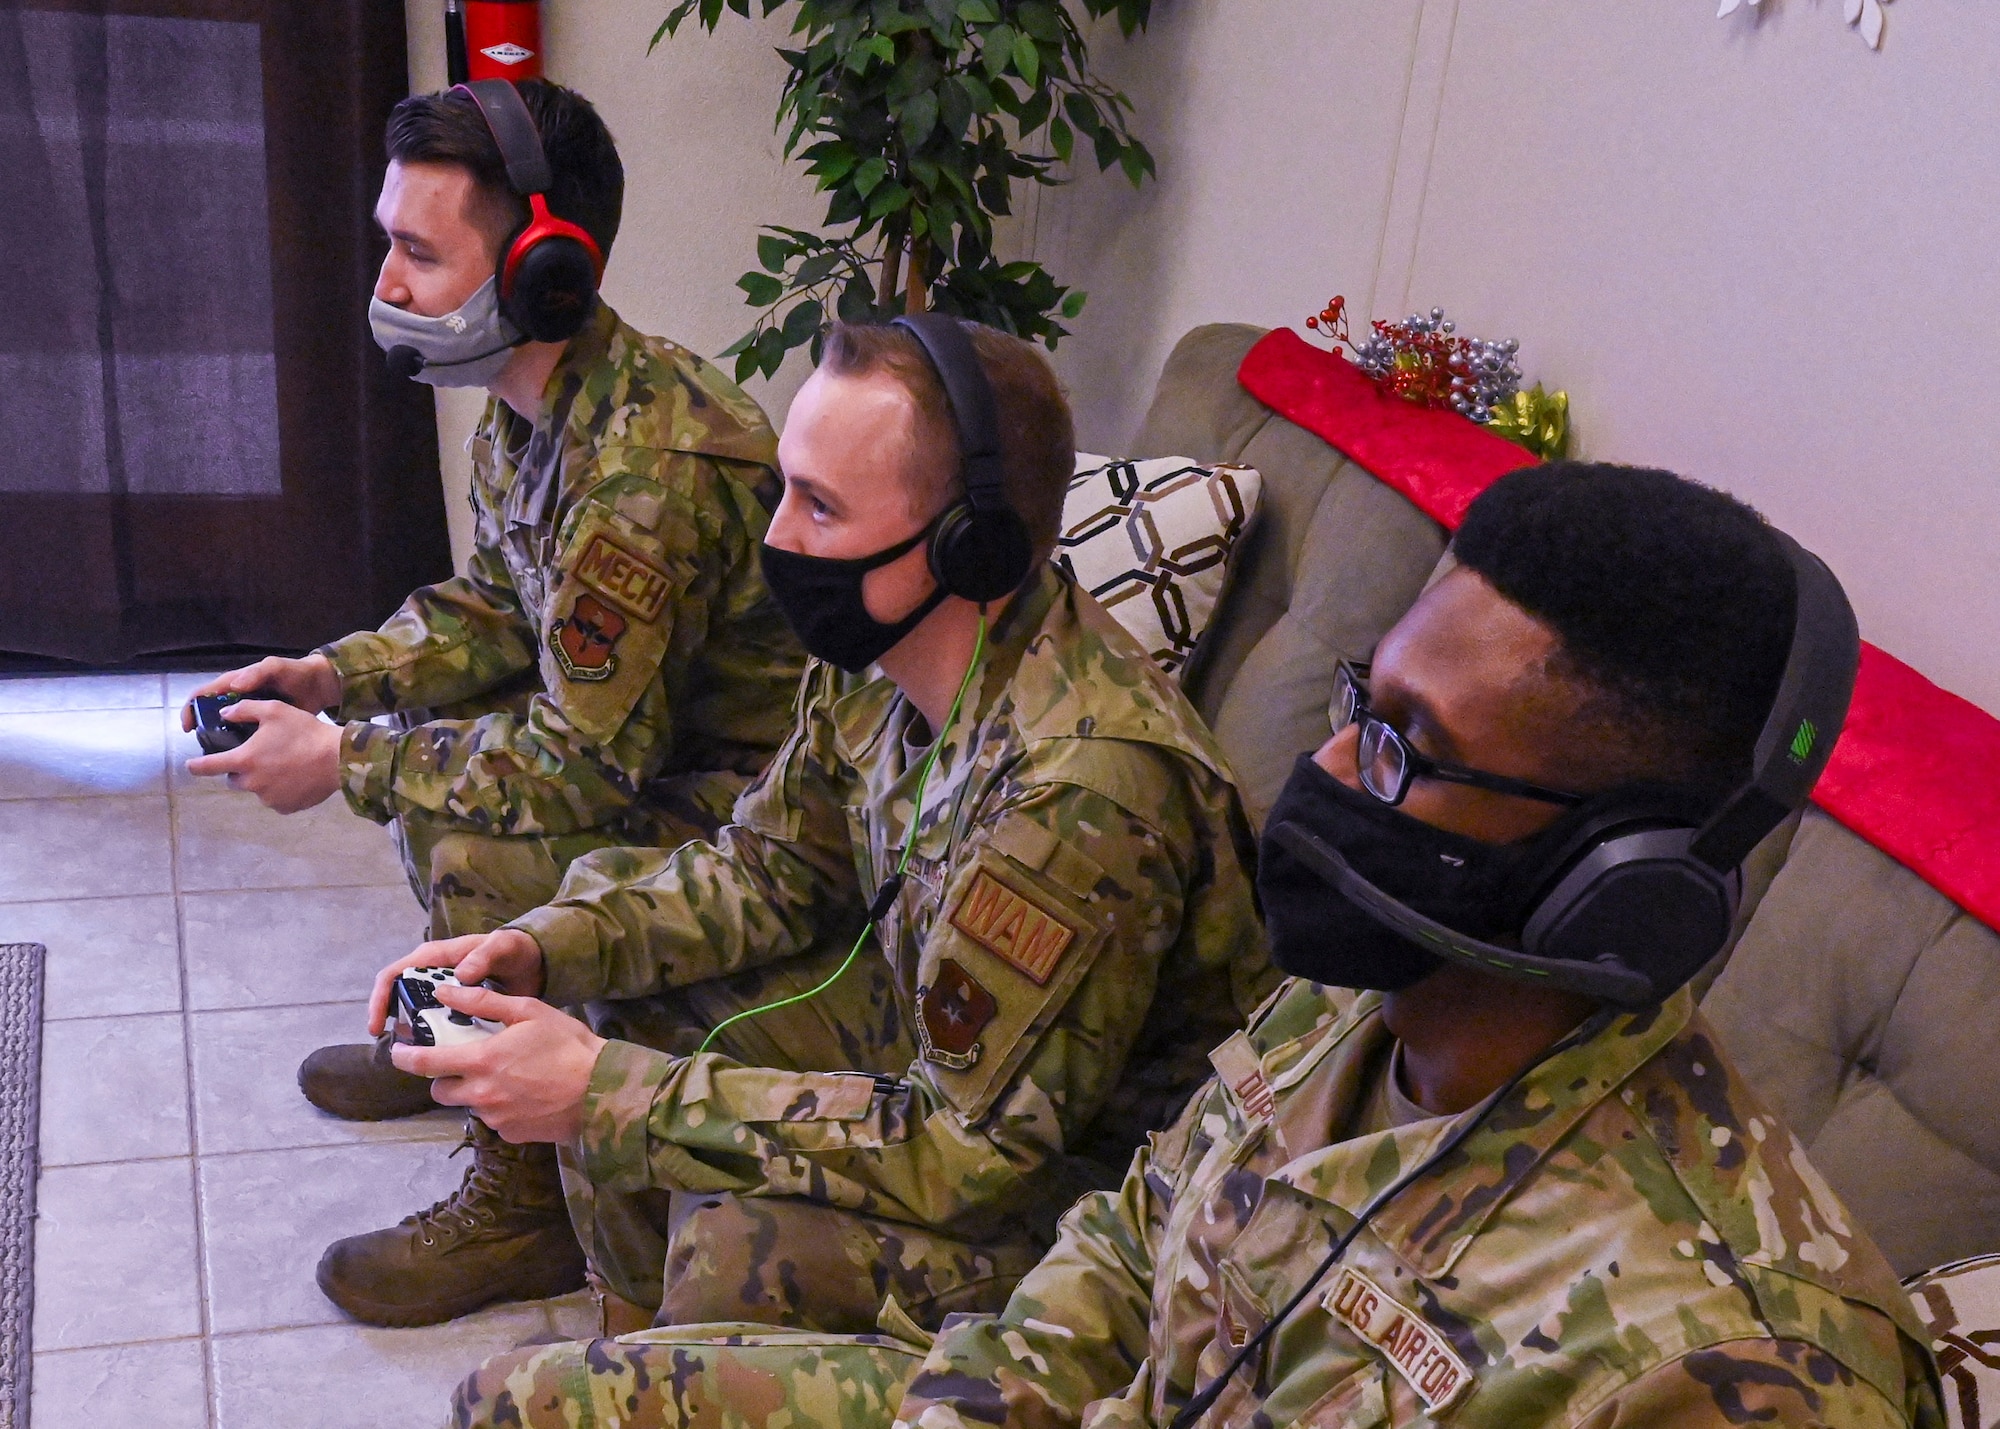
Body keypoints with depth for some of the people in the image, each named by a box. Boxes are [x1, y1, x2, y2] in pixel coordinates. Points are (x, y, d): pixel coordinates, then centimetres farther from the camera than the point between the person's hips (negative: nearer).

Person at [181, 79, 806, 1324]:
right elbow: (498, 604, 13)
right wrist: (336, 674, -2)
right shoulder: (528, 407, 0)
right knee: (418, 728, 17)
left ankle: (527, 1203, -8)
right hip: (652, 737, 10)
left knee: (473, 833, -28)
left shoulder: (645, 467, -32)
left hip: (752, 805, -10)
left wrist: (343, 761, -19)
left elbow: (590, 760, -29)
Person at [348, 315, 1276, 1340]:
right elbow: (770, 869, 6)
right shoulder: (881, 649, -10)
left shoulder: (1086, 787, -36)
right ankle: (642, 1340, 26)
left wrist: (605, 1095, -29)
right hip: (935, 1030, 8)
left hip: (1089, 1173, -8)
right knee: (609, 987, 7)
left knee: (746, 1244, -29)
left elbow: (966, 1154, -31)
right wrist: (541, 948, -10)